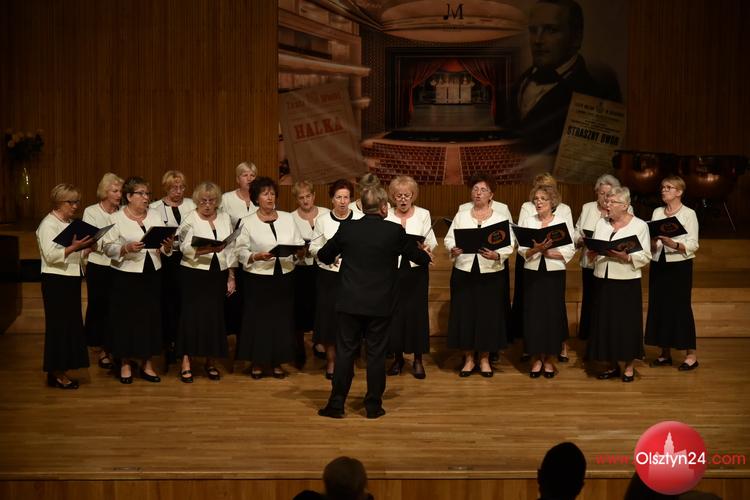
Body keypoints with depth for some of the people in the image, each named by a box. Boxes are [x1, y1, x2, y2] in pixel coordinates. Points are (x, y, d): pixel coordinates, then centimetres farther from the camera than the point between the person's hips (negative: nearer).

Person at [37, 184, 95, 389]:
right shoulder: (48, 224, -10)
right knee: (59, 325, -4)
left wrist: (85, 246, 3)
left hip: (71, 279, 9)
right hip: (56, 281, -9)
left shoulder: (70, 223, 16)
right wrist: (74, 247, -30)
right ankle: (56, 373, 4)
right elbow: (50, 255, -21)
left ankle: (60, 371, 17)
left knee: (72, 324, 9)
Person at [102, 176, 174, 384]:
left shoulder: (155, 215, 8)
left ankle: (147, 365, 19)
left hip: (152, 275, 4)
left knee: (151, 317, 7)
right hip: (126, 276, -4)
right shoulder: (116, 218, -3)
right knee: (126, 318, 3)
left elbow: (164, 247, 7)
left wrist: (167, 246, -15)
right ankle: (125, 364, 18)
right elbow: (108, 247, -8)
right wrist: (126, 248, -24)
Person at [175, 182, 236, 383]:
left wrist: (231, 276, 8)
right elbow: (186, 248, -15)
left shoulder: (225, 218, 10)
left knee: (215, 316, 4)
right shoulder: (190, 220, -2)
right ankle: (186, 362, 3)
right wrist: (208, 249, -30)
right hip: (194, 275, -3)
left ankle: (210, 361, 16)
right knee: (192, 315, -4)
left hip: (218, 274, 4)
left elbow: (231, 249, 12)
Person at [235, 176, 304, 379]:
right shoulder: (248, 222, 0)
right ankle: (257, 363, 15)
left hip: (284, 276, 3)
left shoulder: (288, 218, 10)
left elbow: (299, 244, 9)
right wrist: (257, 256, -21)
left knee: (282, 319, 5)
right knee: (259, 319, 1)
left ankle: (277, 362, 18)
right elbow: (241, 251, -5)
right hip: (259, 278, -3)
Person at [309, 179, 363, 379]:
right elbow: (313, 248, 4)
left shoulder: (360, 220, 0)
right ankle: (331, 361, 17)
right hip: (329, 275, 0)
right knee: (329, 317, 3)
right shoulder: (323, 221, 2)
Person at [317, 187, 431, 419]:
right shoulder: (395, 231, -7)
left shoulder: (347, 228, -3)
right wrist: (427, 258, 32)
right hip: (380, 304, -1)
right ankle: (373, 406, 13)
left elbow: (323, 255, 9)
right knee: (376, 354, 7)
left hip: (349, 303, 1)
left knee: (345, 352, 7)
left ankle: (336, 404, 11)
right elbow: (416, 254, 9)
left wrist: (333, 258, 32)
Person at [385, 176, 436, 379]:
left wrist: (426, 248, -19)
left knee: (417, 311, 0)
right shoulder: (386, 215, 4)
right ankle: (398, 357, 19)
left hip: (416, 268, -1)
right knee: (394, 312, 3)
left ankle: (418, 360, 10)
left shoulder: (423, 214, 3)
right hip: (393, 269, 1)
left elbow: (431, 242, 2)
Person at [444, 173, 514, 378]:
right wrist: (453, 250, -17)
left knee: (488, 314, 3)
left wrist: (496, 255, -22)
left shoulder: (500, 219, 4)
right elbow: (448, 239, 4)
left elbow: (509, 246, -3)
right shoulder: (461, 216, 9)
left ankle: (484, 359, 19)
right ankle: (468, 359, 17)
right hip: (464, 272, 1)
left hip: (491, 274, -1)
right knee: (464, 313, 3)